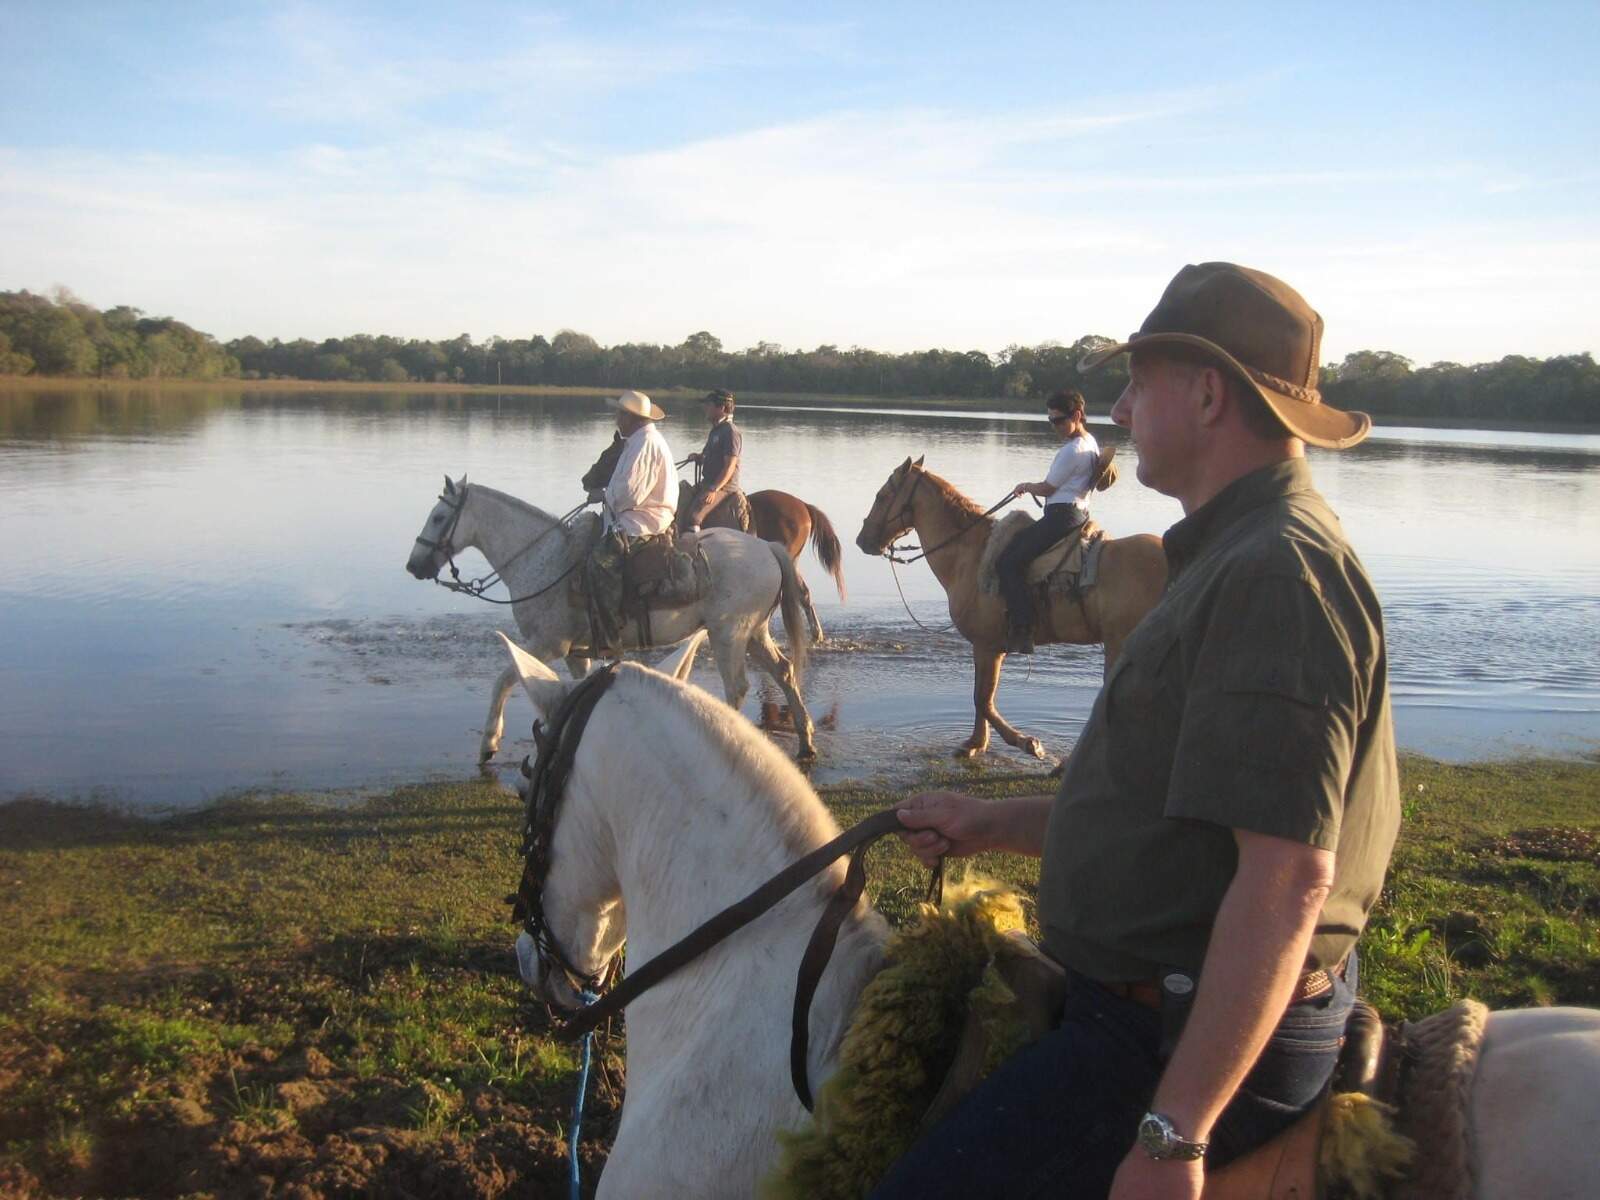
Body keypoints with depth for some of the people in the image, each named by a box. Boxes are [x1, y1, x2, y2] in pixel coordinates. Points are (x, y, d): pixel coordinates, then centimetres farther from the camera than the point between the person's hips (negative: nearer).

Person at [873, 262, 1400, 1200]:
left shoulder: (1276, 572, -21)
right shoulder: (1238, 558, 14)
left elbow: (1287, 877, -28)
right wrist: (992, 825, 14)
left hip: (1199, 1036, -11)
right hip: (1163, 999, 11)